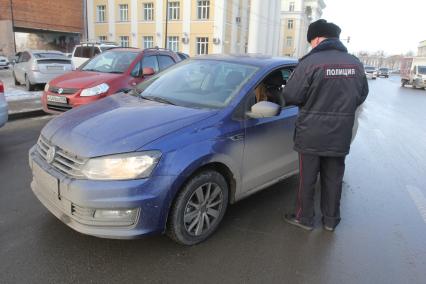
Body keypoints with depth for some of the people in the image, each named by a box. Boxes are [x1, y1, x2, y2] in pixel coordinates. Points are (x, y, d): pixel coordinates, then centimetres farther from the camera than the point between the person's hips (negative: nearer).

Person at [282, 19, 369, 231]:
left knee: (307, 178, 10)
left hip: (311, 134, -4)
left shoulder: (311, 62, -15)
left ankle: (304, 218, 23)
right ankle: (331, 220, 30)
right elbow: (362, 96, 12)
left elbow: (291, 96, -14)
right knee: (333, 179, 17)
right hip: (340, 135, 5)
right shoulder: (355, 63, 3)